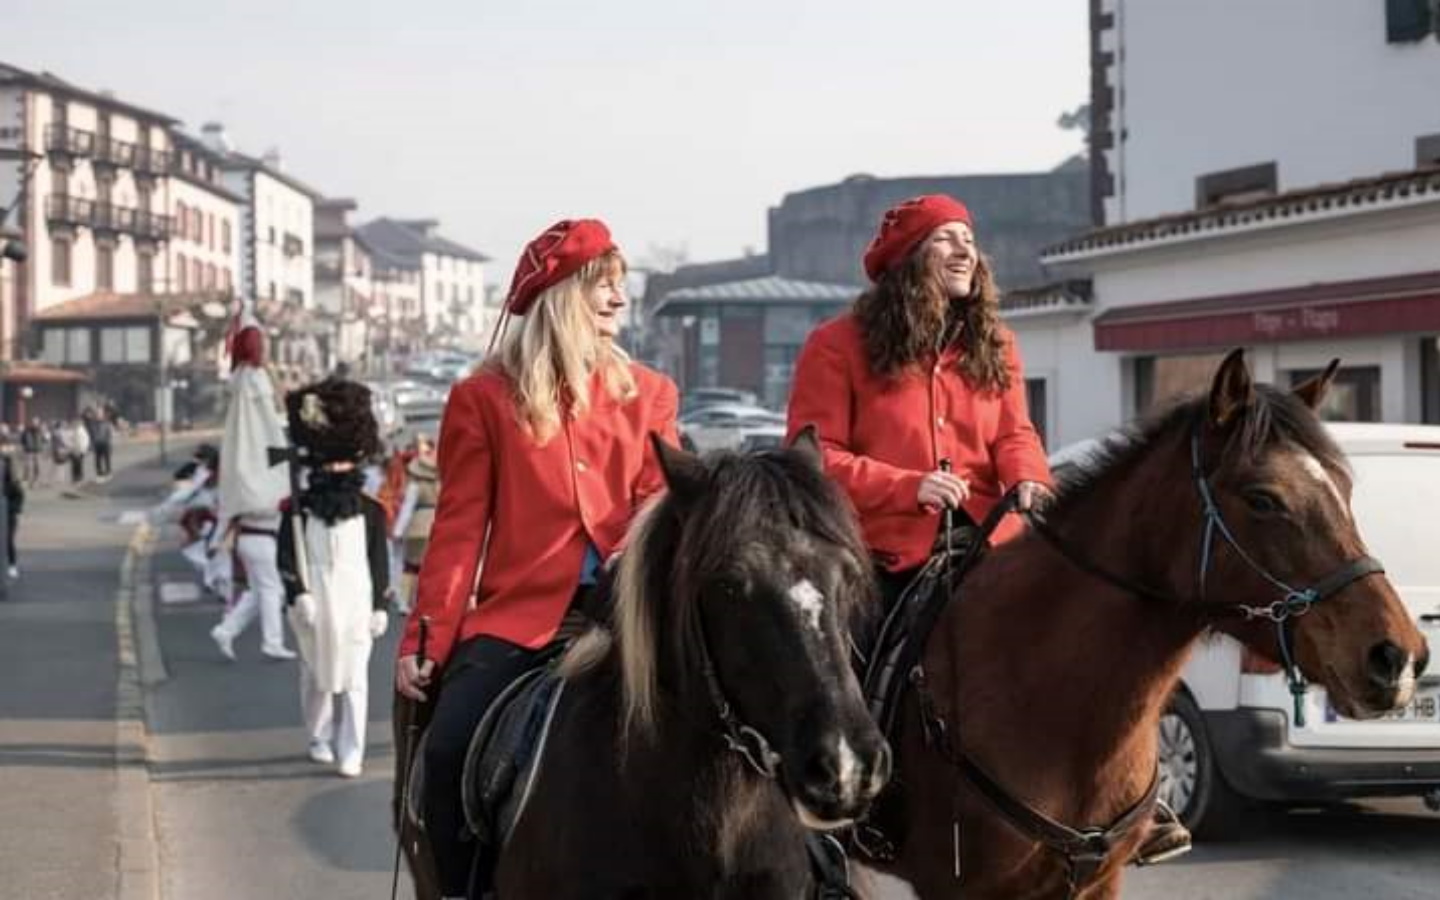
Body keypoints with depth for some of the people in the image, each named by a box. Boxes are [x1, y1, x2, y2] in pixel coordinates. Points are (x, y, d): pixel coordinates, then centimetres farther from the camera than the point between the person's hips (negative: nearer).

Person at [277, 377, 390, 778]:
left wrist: (380, 606, 3)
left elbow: (379, 561, 5)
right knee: (317, 674, 10)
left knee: (353, 677, -4)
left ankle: (351, 752, -3)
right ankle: (320, 740, 26)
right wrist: (298, 594, -13)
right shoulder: (300, 511, 1)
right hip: (316, 601, 0)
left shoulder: (370, 511, 3)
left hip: (356, 602, 0)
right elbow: (287, 557, -2)